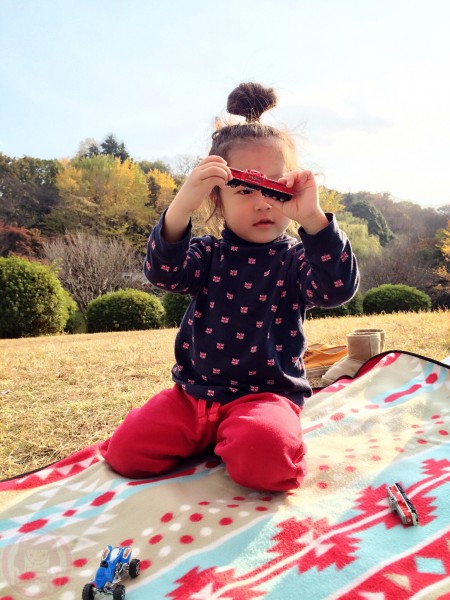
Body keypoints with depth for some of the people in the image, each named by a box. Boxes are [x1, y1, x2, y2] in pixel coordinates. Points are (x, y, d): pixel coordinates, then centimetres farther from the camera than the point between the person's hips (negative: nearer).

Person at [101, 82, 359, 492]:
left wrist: (313, 219, -32)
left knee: (264, 460, -33)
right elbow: (163, 273, -15)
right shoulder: (209, 254, 4)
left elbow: (338, 289, -20)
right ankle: (204, 438, 16)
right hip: (194, 391, 3)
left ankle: (226, 441, 2)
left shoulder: (296, 259, -2)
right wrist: (182, 206, -31)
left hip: (267, 394, -2)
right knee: (126, 450, -8)